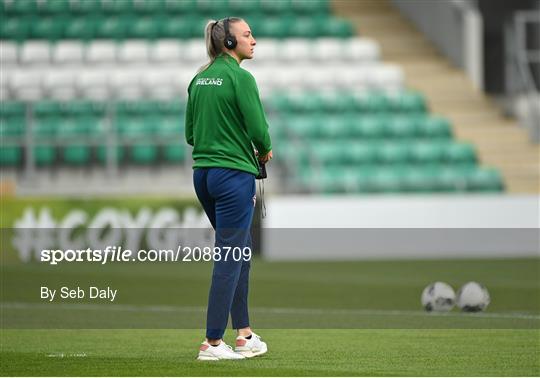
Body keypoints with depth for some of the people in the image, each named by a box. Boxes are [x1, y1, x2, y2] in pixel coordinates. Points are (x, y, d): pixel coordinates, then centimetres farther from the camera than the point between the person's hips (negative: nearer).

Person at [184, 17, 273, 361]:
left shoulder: (199, 79, 11)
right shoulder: (240, 78, -13)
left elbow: (190, 133, 14)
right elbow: (258, 129, -16)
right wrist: (264, 151, 4)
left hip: (203, 173, 8)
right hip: (234, 174, -8)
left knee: (241, 250, 18)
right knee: (229, 258, -2)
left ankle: (244, 334, 19)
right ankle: (212, 343, -1)